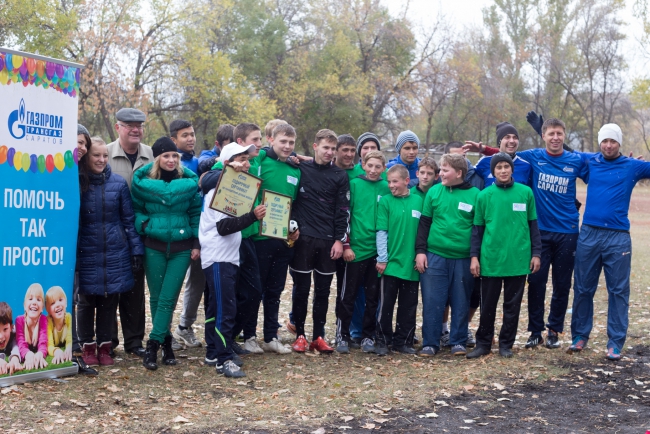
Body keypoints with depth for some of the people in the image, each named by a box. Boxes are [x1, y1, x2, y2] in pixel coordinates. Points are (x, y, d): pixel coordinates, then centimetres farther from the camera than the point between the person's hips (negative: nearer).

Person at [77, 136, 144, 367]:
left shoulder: (118, 183, -1)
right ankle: (88, 347, 20)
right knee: (86, 300, 7)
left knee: (109, 300, 8)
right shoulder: (76, 184, -4)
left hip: (115, 253, 1)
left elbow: (129, 218, 3)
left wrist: (136, 250, -1)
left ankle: (104, 346, 20)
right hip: (87, 254, -1)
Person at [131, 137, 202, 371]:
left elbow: (196, 213, 8)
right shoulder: (143, 182, 0)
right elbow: (135, 210, 10)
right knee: (156, 298, 4)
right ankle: (166, 341, 18)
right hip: (154, 246, 0)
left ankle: (153, 345, -2)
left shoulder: (189, 181, 3)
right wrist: (142, 223, -10)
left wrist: (197, 243, 3)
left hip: (181, 247, 0)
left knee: (168, 298, -5)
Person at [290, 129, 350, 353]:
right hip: (304, 238, -1)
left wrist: (339, 240, -3)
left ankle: (319, 336, 13)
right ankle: (300, 335, 11)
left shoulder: (340, 176, 6)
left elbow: (343, 211, 4)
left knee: (323, 291, 6)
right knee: (301, 289, 2)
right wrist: (292, 226, -4)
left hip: (328, 241, 1)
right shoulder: (301, 169, 3)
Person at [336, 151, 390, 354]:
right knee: (348, 295, 2)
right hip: (356, 249, -3)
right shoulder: (354, 184, -1)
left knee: (373, 297, 8)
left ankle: (368, 336, 17)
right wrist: (346, 245, -7)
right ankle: (342, 336, 11)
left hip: (378, 250, 3)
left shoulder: (386, 188, 7)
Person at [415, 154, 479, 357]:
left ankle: (459, 342, 20)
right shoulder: (434, 192, 3)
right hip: (434, 257, 1)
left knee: (460, 302, 9)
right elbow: (424, 223, 6)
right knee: (432, 301, 2)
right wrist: (420, 250, -1)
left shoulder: (474, 195, -1)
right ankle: (430, 343, 11)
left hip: (463, 259, -1)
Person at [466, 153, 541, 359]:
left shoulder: (526, 193, 2)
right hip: (490, 259, 0)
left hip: (518, 259, 1)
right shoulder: (484, 195, 1)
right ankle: (483, 343, 19)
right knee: (488, 304, 8)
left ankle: (506, 344, 20)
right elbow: (477, 228, 5)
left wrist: (536, 253, 5)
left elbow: (532, 225, 8)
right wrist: (474, 256, 0)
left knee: (512, 304, 9)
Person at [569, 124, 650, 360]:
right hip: (589, 234, 2)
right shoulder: (589, 162, 9)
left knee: (618, 290, 0)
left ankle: (615, 342, 6)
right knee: (583, 288, 8)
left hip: (618, 236, -2)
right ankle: (580, 335, 20)